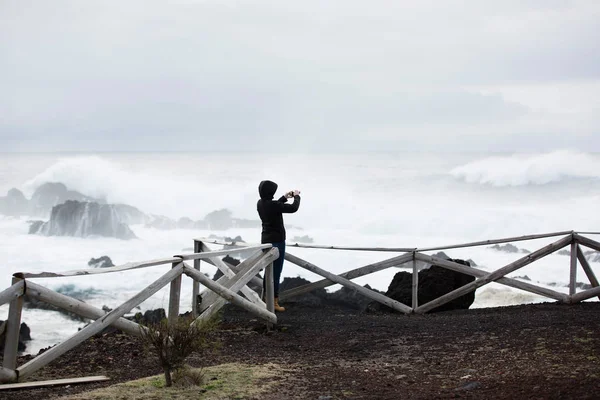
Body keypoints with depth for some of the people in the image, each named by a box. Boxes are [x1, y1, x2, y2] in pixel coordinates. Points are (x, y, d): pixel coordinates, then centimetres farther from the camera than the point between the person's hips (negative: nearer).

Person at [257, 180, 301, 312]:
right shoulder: (273, 204, -23)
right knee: (276, 272, -4)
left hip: (266, 239, 9)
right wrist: (296, 196, 0)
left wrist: (285, 197, 21)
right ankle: (274, 302, -3)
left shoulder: (260, 203, 3)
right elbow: (293, 208, -18)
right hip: (277, 240, -9)